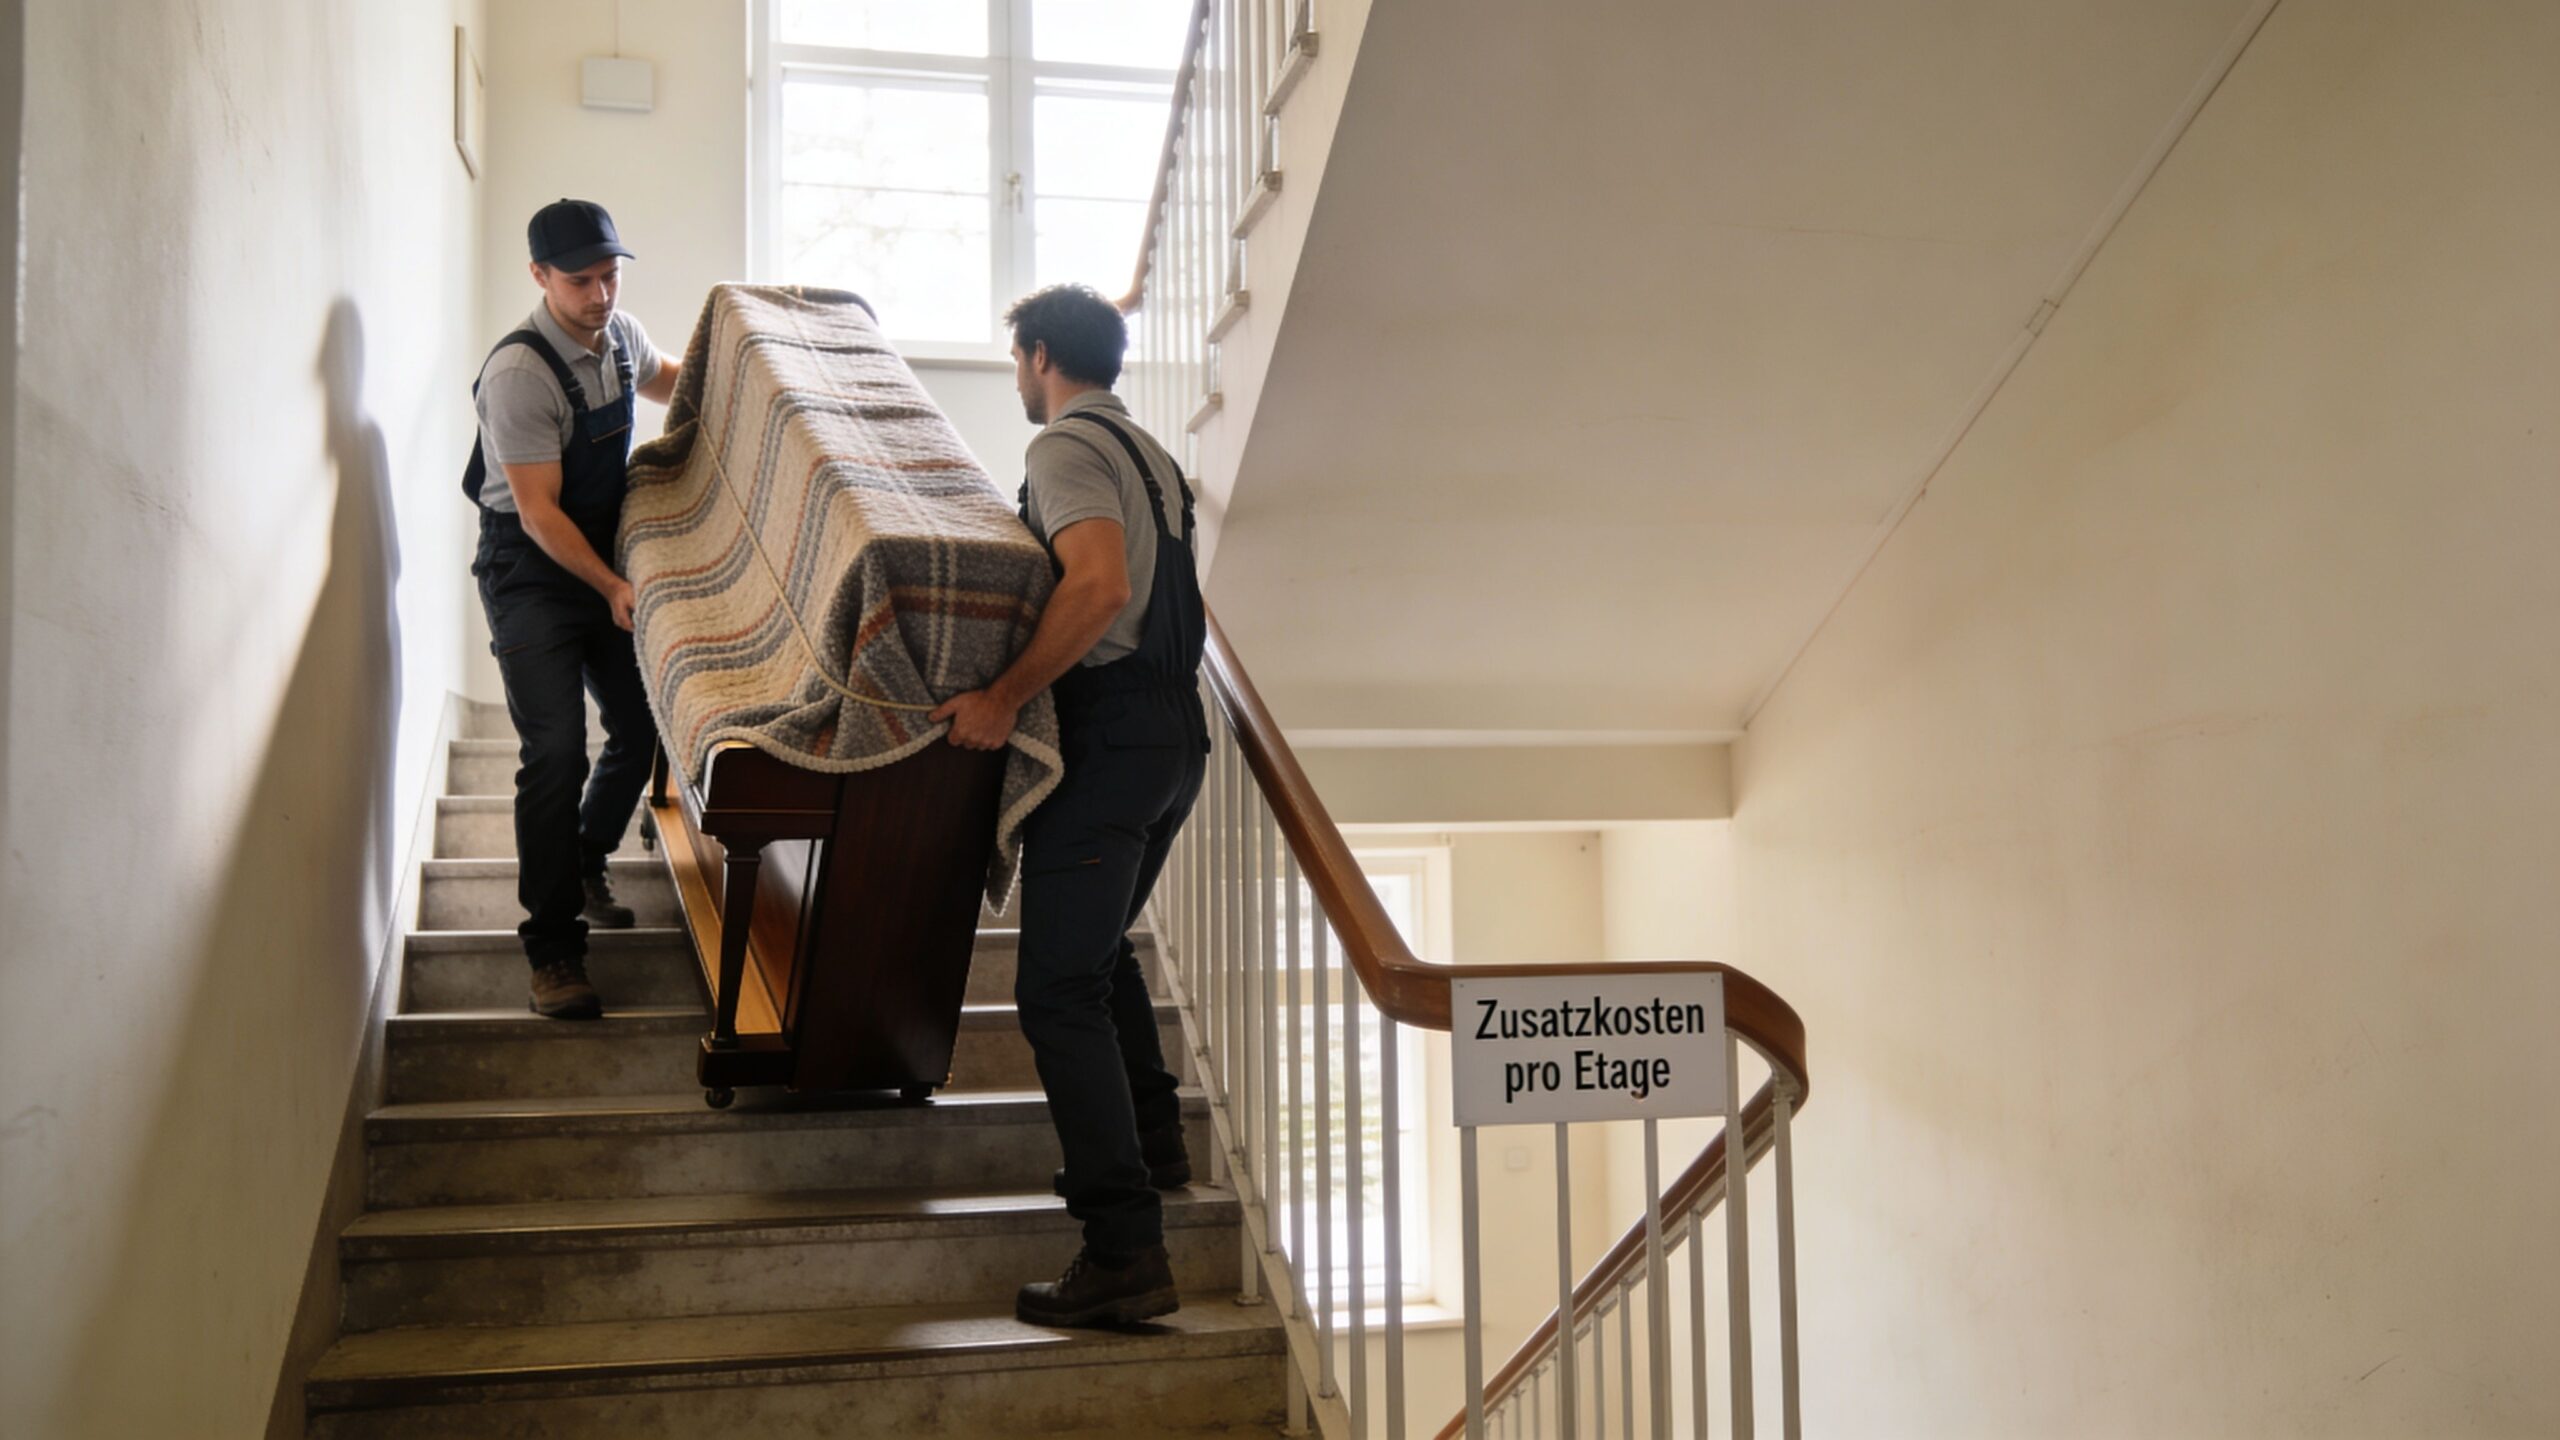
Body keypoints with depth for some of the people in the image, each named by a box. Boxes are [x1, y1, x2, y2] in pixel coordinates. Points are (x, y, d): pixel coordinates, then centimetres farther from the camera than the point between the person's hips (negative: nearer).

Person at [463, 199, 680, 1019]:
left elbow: (666, 380, 26)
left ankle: (583, 861, 36)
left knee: (643, 728, 11)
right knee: (557, 753, -15)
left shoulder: (619, 335, 0)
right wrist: (611, 588, -29)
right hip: (531, 575, -7)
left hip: (607, 563, 8)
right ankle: (553, 946, -7)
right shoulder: (519, 373, -23)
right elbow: (538, 510, -24)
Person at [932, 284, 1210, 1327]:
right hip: (1177, 730, 10)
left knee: (1059, 988, -10)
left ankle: (1126, 1253, -15)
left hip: (1108, 732, -10)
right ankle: (1150, 1141, 36)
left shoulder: (1066, 445, -9)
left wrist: (1002, 698, -23)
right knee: (1100, 949, 27)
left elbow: (1099, 584, -27)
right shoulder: (1150, 453, 21)